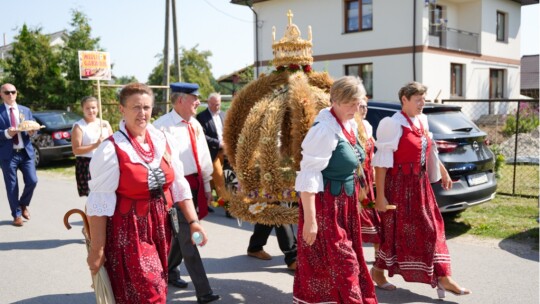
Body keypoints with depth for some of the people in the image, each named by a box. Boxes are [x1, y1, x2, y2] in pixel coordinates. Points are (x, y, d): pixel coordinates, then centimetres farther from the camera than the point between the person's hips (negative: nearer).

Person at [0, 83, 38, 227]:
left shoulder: (26, 110, 12)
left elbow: (32, 129, 11)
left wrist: (31, 132, -11)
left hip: (26, 152, 3)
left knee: (32, 181, -4)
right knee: (12, 186, 3)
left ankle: (23, 204, 25)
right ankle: (17, 215, 18)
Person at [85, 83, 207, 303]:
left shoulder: (163, 141, 2)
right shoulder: (111, 150, -15)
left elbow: (179, 186, 7)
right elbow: (99, 203, -14)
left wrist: (193, 221, 0)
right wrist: (96, 250, -13)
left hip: (160, 227, 6)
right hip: (128, 231, -6)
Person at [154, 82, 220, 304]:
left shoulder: (195, 125, 10)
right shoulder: (163, 125, -15)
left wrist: (206, 185, 17)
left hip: (195, 184, 8)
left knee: (182, 233, 19)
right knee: (187, 238, -3)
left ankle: (170, 270, 40)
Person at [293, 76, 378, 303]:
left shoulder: (351, 125, 6)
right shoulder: (325, 129, -21)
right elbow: (308, 175, -24)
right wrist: (310, 219, -26)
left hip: (345, 203, 9)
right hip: (325, 205, -9)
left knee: (346, 258, 16)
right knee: (340, 261, -2)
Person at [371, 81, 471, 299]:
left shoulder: (422, 121, 7)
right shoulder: (393, 124, -17)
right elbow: (381, 162, -18)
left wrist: (443, 173, 27)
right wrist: (380, 195, -20)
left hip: (420, 183, 8)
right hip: (400, 184, -8)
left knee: (432, 229, 9)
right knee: (396, 230, 5)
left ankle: (443, 278, 17)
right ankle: (377, 271, 26)